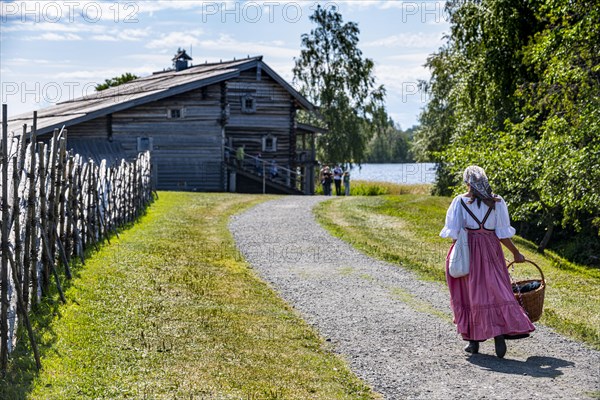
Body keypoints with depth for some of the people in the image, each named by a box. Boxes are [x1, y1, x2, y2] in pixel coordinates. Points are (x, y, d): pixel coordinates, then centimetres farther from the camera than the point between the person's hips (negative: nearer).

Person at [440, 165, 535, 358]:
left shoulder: (460, 201, -4)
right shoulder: (497, 202, -2)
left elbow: (453, 232, -5)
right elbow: (502, 234, -2)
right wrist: (516, 253, 9)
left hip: (466, 249, 0)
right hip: (490, 250, 1)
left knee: (469, 293, 8)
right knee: (495, 291, 1)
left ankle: (473, 341, 11)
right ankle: (499, 333, -18)